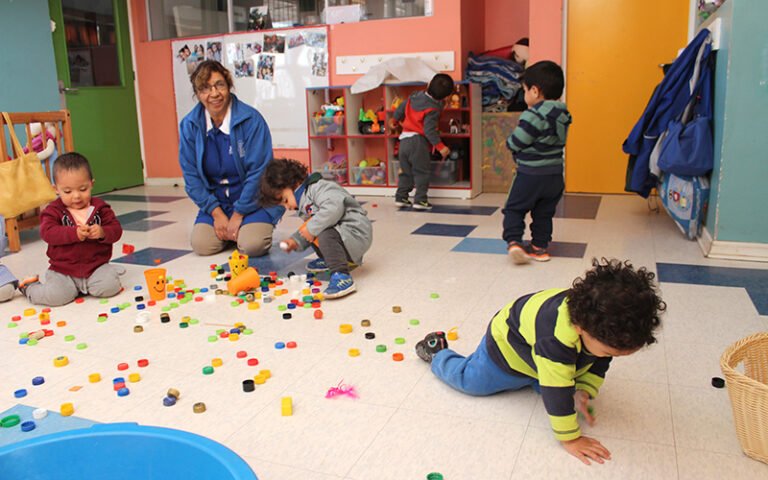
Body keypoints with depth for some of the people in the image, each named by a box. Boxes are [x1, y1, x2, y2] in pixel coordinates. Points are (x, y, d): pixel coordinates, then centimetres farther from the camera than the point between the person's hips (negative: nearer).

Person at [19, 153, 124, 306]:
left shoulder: (100, 207, 3)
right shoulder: (54, 210, 0)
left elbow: (116, 230, -1)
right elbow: (47, 232, -16)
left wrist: (102, 232, -25)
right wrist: (74, 233, -32)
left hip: (97, 266, 1)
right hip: (63, 270, 0)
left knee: (109, 287, -26)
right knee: (56, 296, -20)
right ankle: (29, 287, 17)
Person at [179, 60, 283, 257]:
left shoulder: (251, 119, -17)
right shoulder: (189, 125, -4)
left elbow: (258, 172, -16)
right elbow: (191, 175, -2)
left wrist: (238, 215, -14)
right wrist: (217, 213, -10)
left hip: (252, 199, -3)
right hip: (215, 201, 4)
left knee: (252, 245, -25)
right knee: (202, 246, -15)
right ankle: (226, 227, 17)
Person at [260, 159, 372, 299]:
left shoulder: (318, 187, -15)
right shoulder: (305, 204, 18)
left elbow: (333, 208, -33)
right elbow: (310, 227, 23)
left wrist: (311, 228, -26)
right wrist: (296, 241, 9)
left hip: (356, 232, -11)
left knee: (326, 235, -34)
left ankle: (341, 276, -35)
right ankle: (330, 260, 26)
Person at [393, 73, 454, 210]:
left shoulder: (414, 96, 6)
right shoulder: (433, 109, -13)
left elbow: (398, 113, 14)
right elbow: (429, 130, -20)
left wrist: (400, 120, 36)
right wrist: (440, 146, -16)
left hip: (404, 139, 7)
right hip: (418, 142, -6)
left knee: (405, 171, 15)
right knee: (421, 172, 2)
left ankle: (401, 198, 16)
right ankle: (420, 200, -1)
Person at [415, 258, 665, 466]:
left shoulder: (602, 322, -27)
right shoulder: (557, 335, -50)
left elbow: (599, 363, -6)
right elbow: (556, 389, -42)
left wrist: (583, 392, -18)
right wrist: (569, 438, -34)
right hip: (507, 347, -6)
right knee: (468, 378, 6)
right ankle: (437, 351, 33)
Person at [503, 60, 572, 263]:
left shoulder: (533, 116, -21)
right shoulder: (562, 115, 6)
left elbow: (515, 143, -18)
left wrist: (510, 141, 5)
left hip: (530, 175, -7)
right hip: (555, 174, 7)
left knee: (514, 208, 5)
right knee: (544, 213, 17)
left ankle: (513, 241, -10)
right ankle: (539, 246, 22)